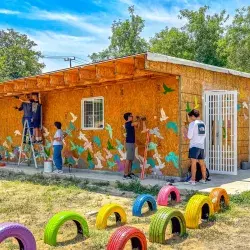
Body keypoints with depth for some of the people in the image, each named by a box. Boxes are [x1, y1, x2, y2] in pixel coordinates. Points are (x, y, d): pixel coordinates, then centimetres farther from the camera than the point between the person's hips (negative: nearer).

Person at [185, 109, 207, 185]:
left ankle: (193, 180, -8)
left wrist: (186, 134, 9)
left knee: (193, 163, -7)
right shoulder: (203, 123, 12)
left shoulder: (192, 123, -8)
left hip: (194, 146, -7)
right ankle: (203, 179, 21)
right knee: (202, 163, 14)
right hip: (202, 146, 7)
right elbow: (204, 135, 16)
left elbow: (189, 136, -11)